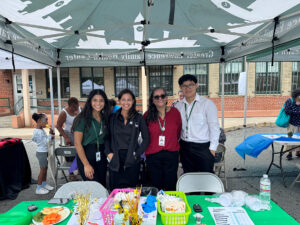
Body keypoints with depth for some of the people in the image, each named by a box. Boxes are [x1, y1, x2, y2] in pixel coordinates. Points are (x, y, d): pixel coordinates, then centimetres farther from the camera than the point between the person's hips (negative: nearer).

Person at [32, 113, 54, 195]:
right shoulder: (39, 132, -23)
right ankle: (38, 188, 12)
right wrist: (50, 134, -15)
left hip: (44, 152, 10)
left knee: (45, 168, 18)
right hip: (42, 152, -10)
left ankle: (44, 184, 33)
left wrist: (50, 137, 5)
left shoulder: (41, 130, 7)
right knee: (42, 170, 0)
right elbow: (45, 142, -22)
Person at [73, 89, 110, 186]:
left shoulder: (105, 118, 8)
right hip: (86, 156, -5)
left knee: (102, 186, 11)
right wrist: (86, 164, -14)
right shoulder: (83, 119, -9)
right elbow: (77, 143, -11)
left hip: (101, 157, 5)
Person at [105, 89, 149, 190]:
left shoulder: (139, 118, 3)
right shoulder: (112, 118, 6)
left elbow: (146, 139, 5)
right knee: (115, 189, 6)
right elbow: (107, 137, 10)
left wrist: (137, 154, -2)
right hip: (115, 159, 1)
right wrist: (108, 153, -2)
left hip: (132, 160, -1)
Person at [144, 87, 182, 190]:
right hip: (153, 155, 0)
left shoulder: (175, 112, -2)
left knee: (170, 187, 10)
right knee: (155, 187, 10)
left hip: (171, 154, 1)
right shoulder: (147, 115, -3)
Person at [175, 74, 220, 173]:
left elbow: (214, 127, -7)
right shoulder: (178, 106, 5)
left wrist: (212, 148, -9)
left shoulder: (207, 103, -7)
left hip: (203, 147, -4)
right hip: (185, 147, 4)